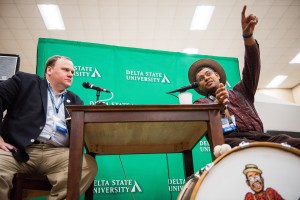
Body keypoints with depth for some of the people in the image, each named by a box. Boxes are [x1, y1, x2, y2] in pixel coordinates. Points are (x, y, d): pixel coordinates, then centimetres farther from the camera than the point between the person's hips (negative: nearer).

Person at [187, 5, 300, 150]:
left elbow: (252, 66, 13)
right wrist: (218, 104, -25)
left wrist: (248, 36, -3)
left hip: (258, 136, 4)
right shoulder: (201, 103, 21)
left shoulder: (240, 91, 28)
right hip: (227, 140, -3)